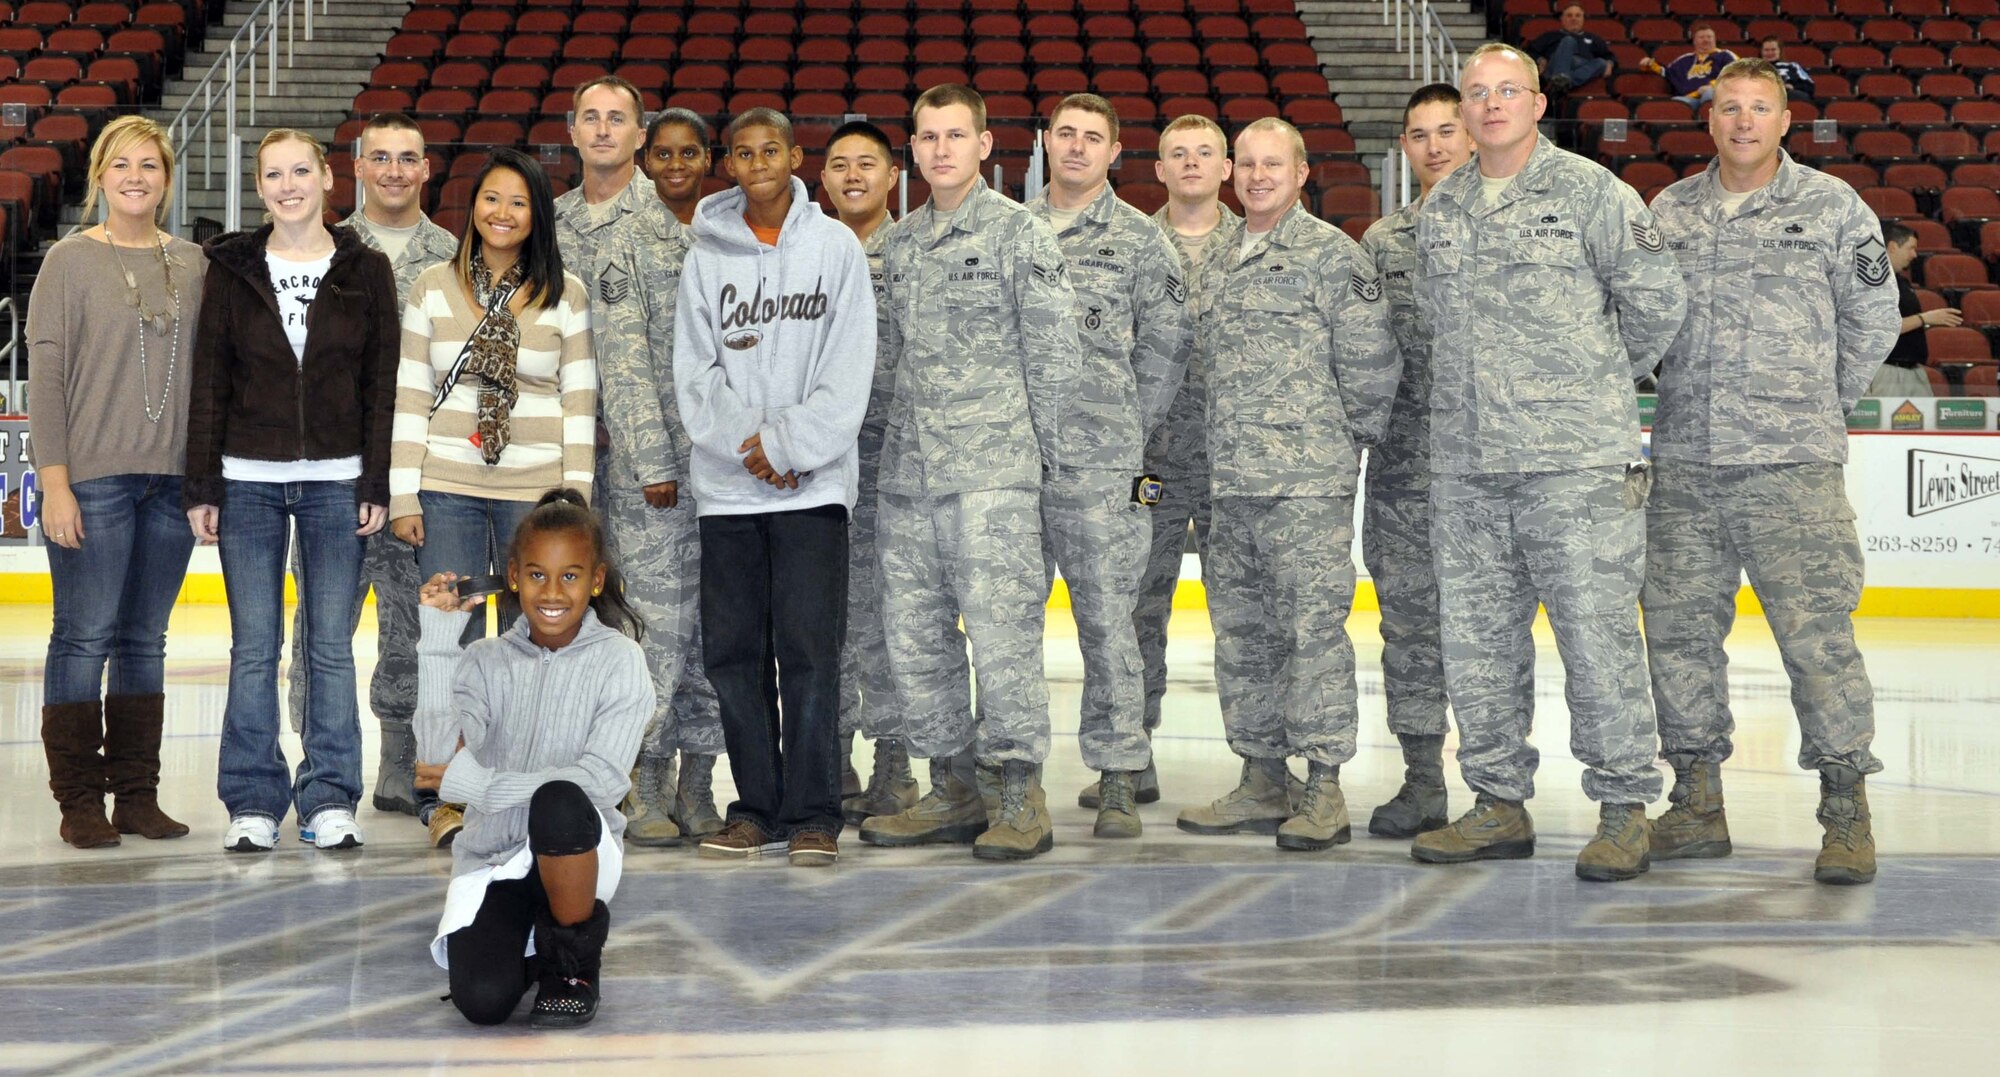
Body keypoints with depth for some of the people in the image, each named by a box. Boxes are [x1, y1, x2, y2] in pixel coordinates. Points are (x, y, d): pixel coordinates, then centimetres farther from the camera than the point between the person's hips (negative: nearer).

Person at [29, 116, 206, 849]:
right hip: (92, 480, -4)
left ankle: (137, 795, 15)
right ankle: (79, 802, 6)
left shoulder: (192, 266, 10)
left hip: (172, 482, 4)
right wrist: (54, 481, -11)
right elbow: (46, 373, -4)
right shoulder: (71, 261, -1)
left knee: (146, 641, 9)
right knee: (84, 638, -2)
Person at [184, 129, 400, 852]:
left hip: (336, 481, 0)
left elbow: (382, 384, 3)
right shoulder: (233, 269, 4)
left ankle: (330, 800, 10)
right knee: (254, 647, 2)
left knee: (331, 646, 2)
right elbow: (208, 383, 4)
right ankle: (253, 803, 9)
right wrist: (201, 486, -1)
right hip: (249, 481, 0)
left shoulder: (365, 270, 4)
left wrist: (376, 484, -3)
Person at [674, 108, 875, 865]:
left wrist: (789, 445, -11)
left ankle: (812, 814, 0)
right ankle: (757, 807, 13)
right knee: (733, 650, 3)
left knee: (809, 648, -6)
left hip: (813, 483, -2)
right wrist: (747, 443, -10)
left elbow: (849, 369, -2)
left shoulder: (835, 247, 3)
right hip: (726, 484, 3)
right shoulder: (707, 256, 8)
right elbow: (694, 370, 4)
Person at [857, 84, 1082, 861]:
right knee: (914, 635, 8)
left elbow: (1055, 351, -3)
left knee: (1001, 629, -9)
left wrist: (1032, 445, -2)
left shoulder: (1020, 233, -3)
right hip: (908, 473, 7)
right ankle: (954, 789, 18)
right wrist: (910, 434, 14)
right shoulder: (899, 244, 16)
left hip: (992, 472, -7)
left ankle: (1021, 799, -2)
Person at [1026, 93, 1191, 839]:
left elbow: (1168, 341, 4)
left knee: (1108, 619, -2)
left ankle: (1119, 776, 4)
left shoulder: (1139, 239, 4)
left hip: (1100, 468, -3)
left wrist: (1126, 426, 4)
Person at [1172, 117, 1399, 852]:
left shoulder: (1331, 254, -4)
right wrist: (1214, 455, 15)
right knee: (1241, 633, 10)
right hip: (1231, 482, 7)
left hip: (1308, 484, -7)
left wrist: (1345, 437, 0)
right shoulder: (1217, 266, 18)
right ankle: (1261, 780, 18)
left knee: (1314, 627, -7)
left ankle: (1325, 788, -3)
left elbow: (1372, 361, -6)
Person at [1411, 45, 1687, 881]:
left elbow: (1658, 301, 0)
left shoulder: (1591, 192, -2)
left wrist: (1596, 379, 11)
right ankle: (1500, 804, 18)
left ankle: (1623, 809, 3)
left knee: (1597, 631, -5)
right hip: (1465, 464, 6)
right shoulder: (1439, 209, 14)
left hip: (1577, 459, -5)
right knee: (1476, 637, 8)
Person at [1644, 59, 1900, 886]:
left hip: (1792, 466, -3)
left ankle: (1846, 809, 2)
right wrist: (1702, 400, 13)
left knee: (1817, 632, -7)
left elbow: (1872, 319, 9)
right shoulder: (1669, 211, 10)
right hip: (1683, 462, 4)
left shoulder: (1832, 206, 2)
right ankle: (1697, 803, 17)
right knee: (1678, 627, 5)